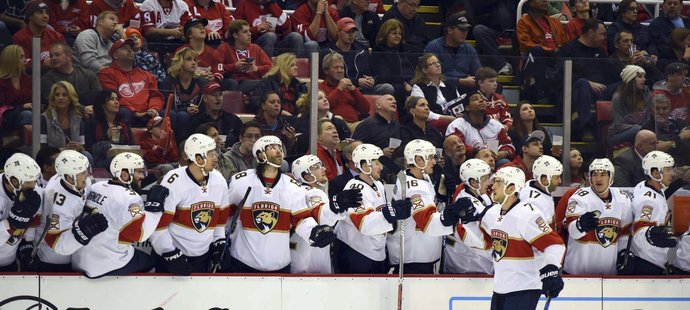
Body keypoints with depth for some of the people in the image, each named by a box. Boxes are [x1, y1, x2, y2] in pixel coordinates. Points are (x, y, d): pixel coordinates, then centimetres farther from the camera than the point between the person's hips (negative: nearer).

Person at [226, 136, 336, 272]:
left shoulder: (292, 187, 2)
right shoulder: (240, 181, -3)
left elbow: (301, 219, -2)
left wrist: (314, 232, -22)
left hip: (279, 265, 2)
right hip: (244, 262, -2)